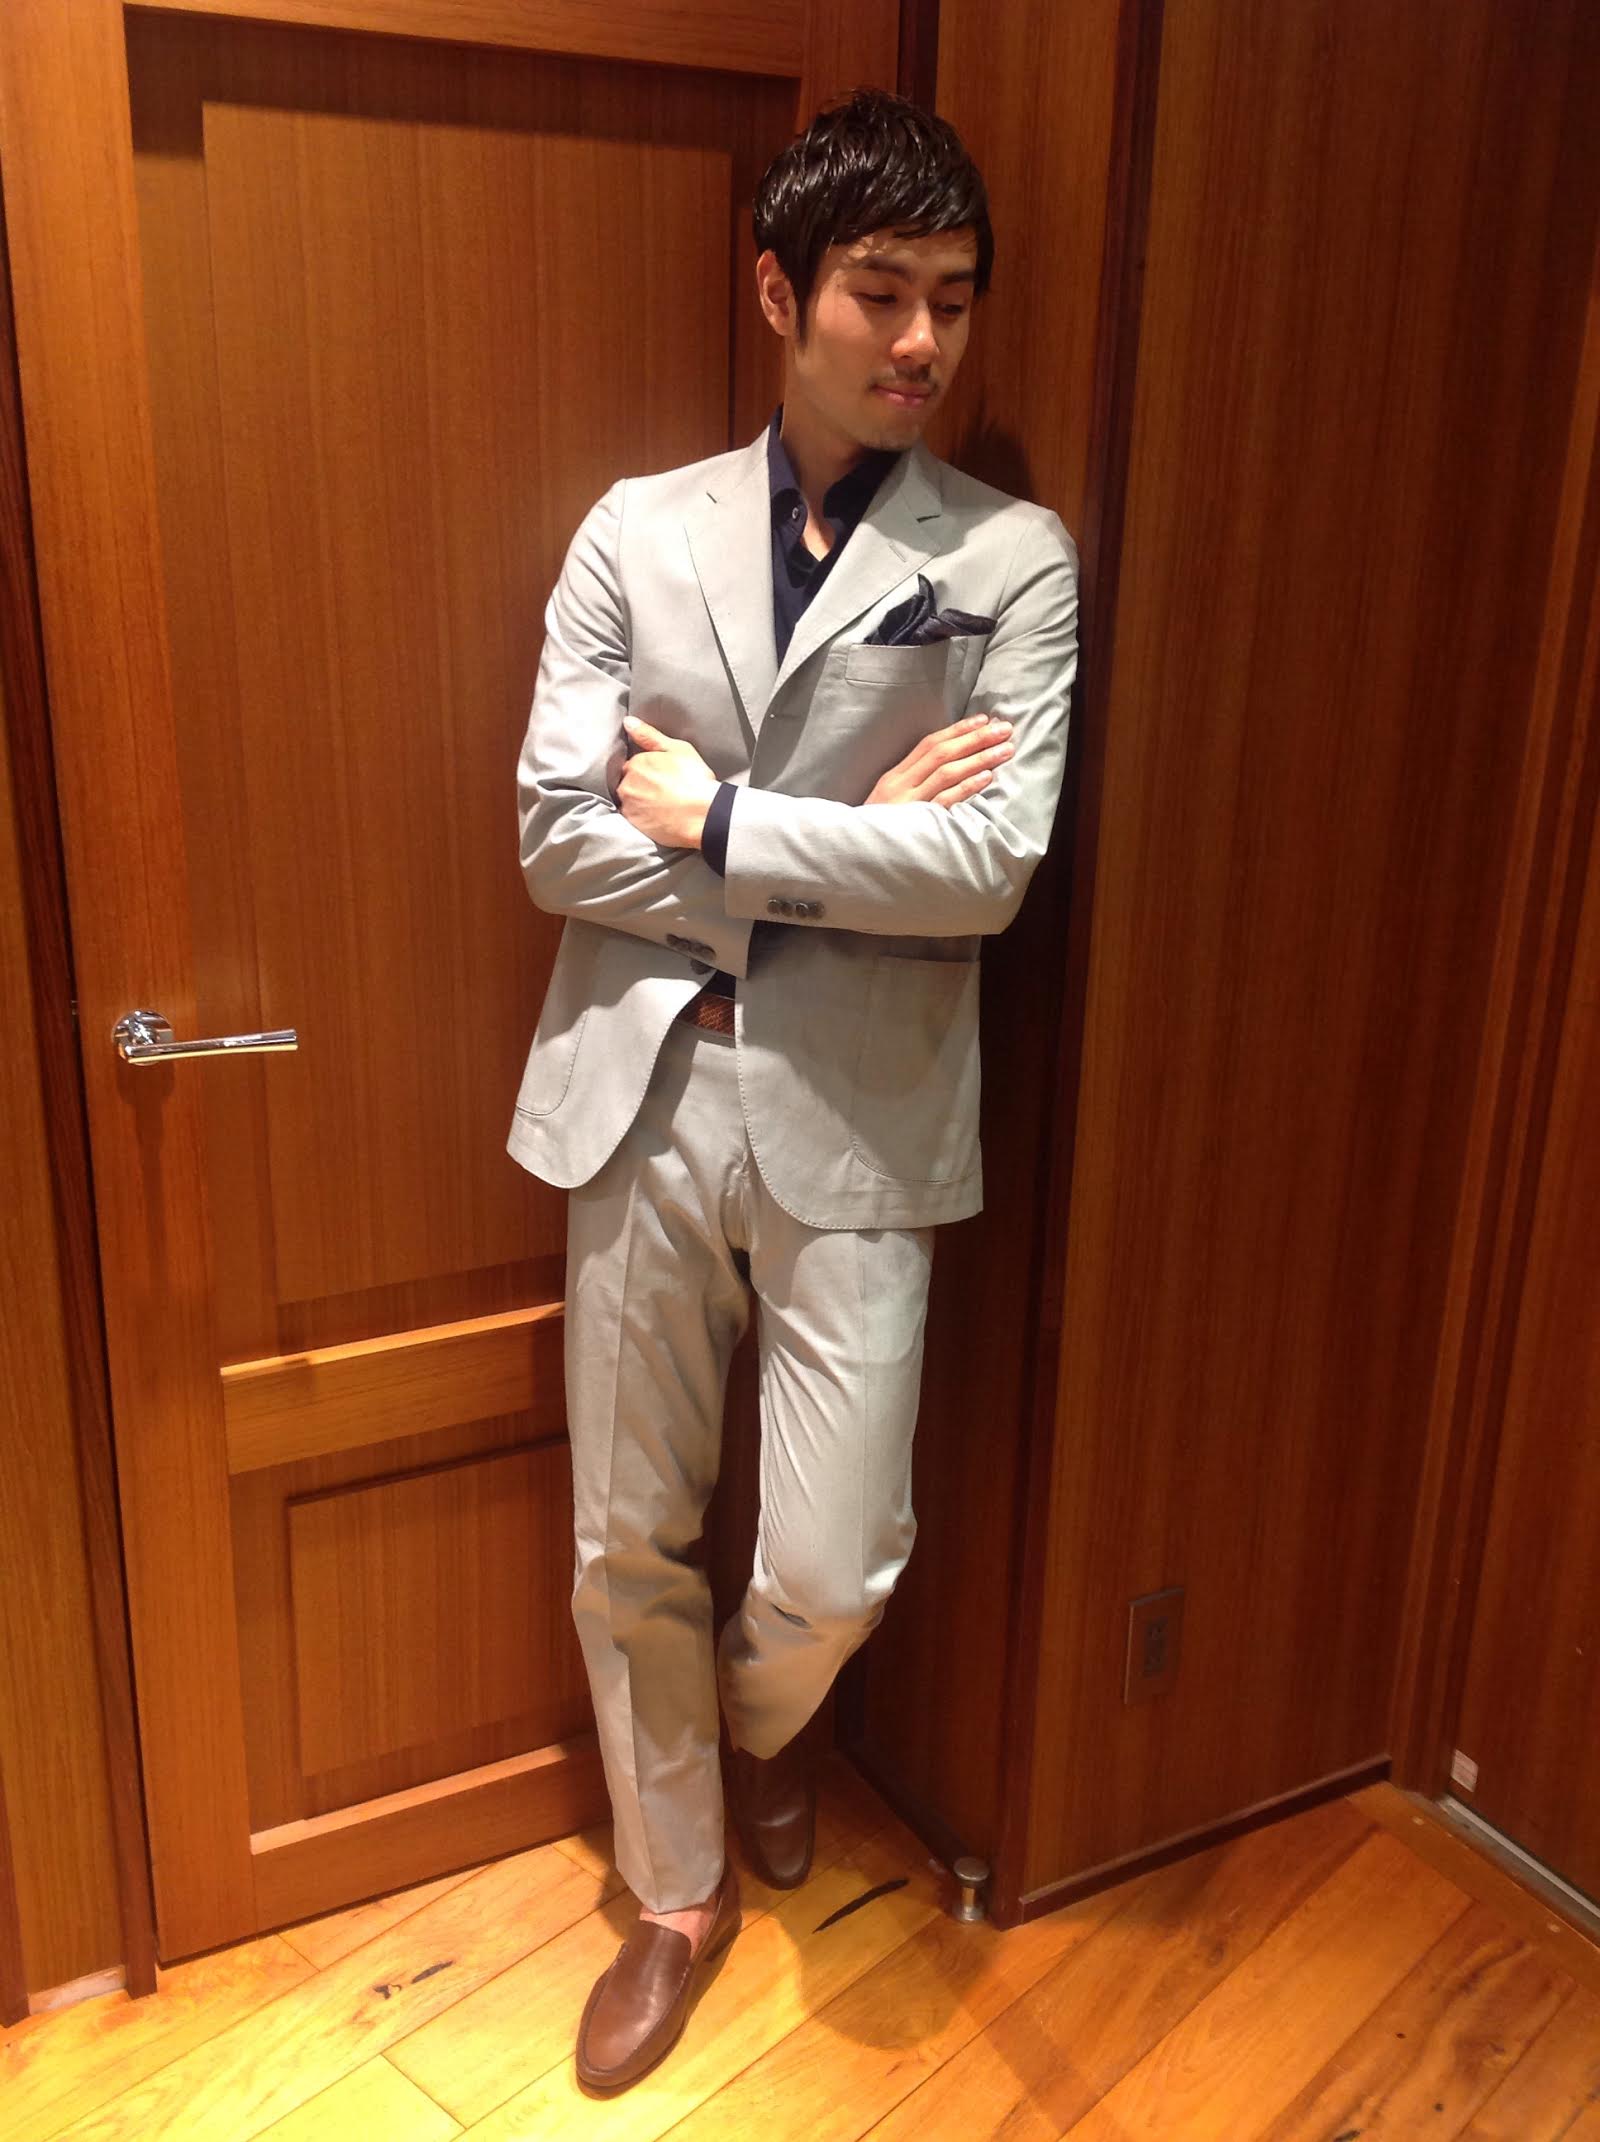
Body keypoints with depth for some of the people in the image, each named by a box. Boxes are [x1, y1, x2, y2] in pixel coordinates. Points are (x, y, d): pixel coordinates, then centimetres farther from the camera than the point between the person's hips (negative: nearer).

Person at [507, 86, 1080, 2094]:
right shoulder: (635, 532, 5)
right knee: (630, 1546, 12)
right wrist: (846, 840, -10)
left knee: (829, 1573, 3)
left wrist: (716, 818, -10)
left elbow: (991, 868, -12)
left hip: (857, 1117, -1)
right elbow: (557, 835, -5)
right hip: (642, 1096, 2)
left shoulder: (1015, 558, 0)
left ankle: (760, 1721, 42)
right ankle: (676, 1890, 39)